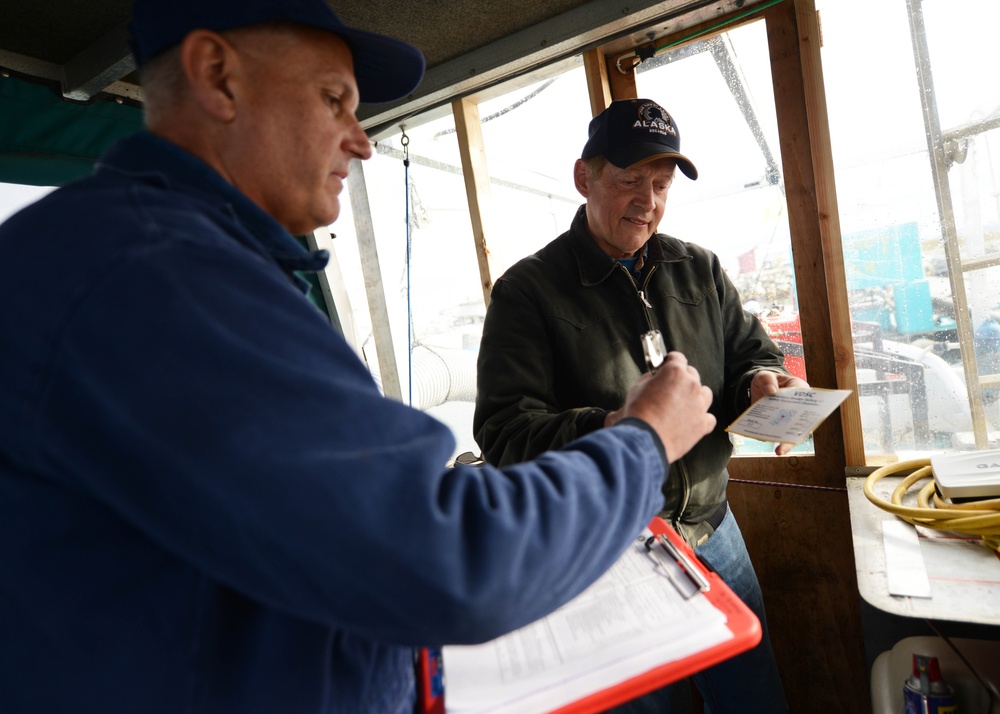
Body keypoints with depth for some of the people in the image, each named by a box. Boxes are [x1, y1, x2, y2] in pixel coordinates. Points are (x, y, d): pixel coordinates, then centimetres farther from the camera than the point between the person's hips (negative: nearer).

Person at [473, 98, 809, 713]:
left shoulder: (701, 270, 5)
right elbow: (503, 431, -17)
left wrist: (760, 384, -11)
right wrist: (604, 432, -34)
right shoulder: (528, 289, -11)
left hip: (712, 532, 5)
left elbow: (752, 351, 13)